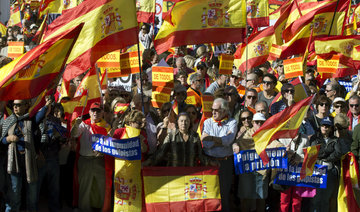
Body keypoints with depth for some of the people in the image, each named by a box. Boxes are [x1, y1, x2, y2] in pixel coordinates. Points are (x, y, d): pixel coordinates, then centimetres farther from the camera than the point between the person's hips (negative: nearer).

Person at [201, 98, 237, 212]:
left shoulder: (232, 123, 4)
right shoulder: (207, 122, 9)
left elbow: (228, 141, -13)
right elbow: (205, 144, -5)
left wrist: (211, 138, -10)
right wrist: (222, 141, -8)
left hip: (226, 161, -1)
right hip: (210, 161, 1)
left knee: (225, 191, 0)